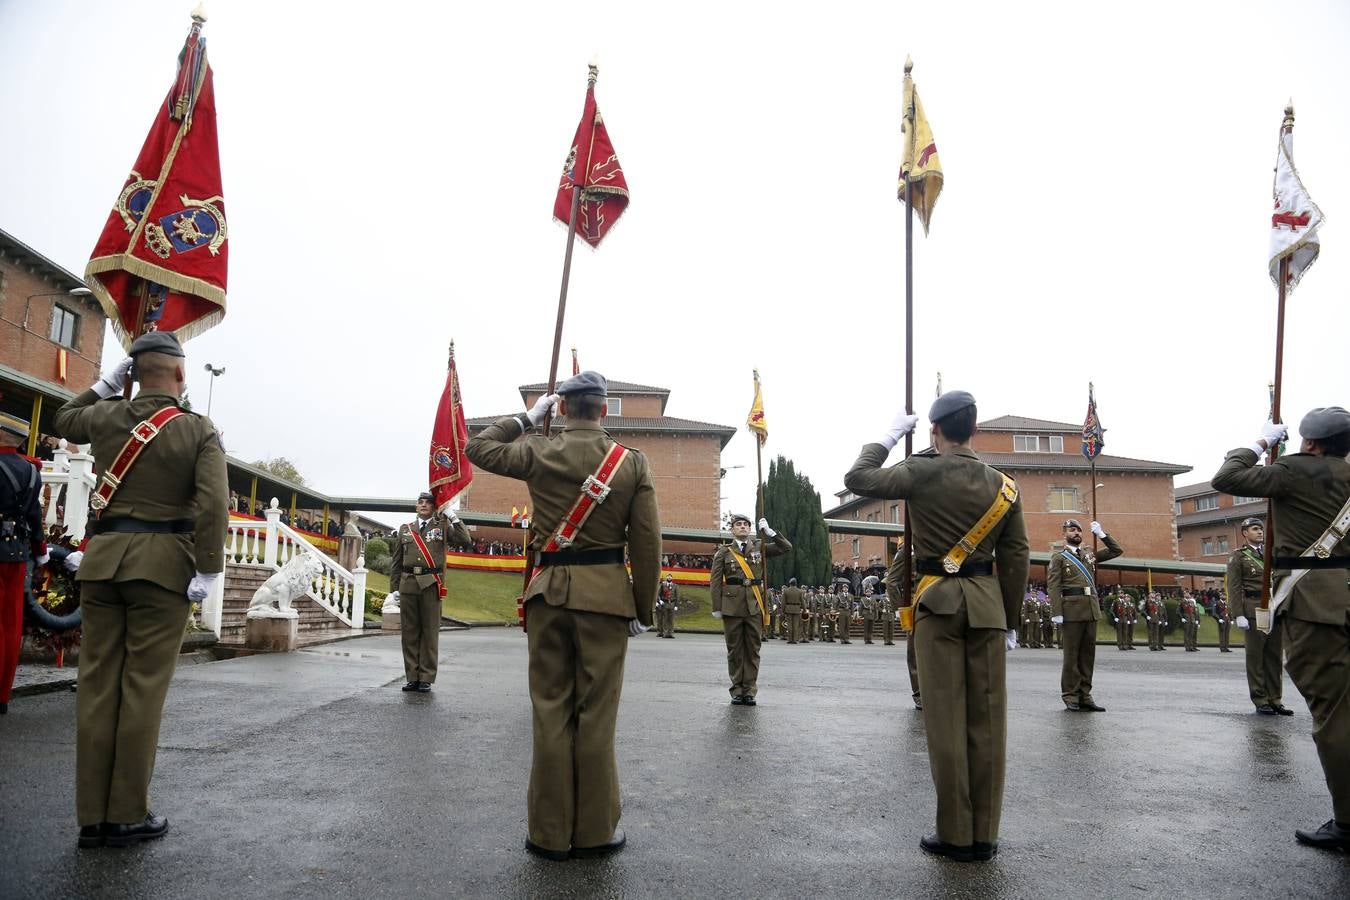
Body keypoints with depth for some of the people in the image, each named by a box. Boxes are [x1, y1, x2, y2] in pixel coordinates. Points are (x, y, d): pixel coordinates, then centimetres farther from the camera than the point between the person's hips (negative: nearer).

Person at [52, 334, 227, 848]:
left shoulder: (105, 415, 8)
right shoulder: (199, 430, -4)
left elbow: (64, 421, 33)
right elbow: (213, 505, -16)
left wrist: (107, 383, 27)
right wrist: (208, 572, -13)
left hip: (103, 556, 5)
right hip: (162, 561, -4)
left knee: (97, 685, 7)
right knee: (143, 688, 0)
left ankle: (92, 816, 13)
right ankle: (127, 816, 6)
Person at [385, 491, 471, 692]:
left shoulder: (442, 527, 9)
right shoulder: (405, 529, 15)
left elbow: (465, 539, -5)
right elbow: (396, 562, 15)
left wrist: (453, 517, -8)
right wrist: (395, 588, 9)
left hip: (431, 585, -2)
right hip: (408, 584, 3)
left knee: (430, 631, 0)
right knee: (409, 631, 5)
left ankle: (426, 678, 6)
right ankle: (412, 677, 13)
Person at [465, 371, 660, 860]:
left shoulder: (538, 452, -1)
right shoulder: (633, 463, -2)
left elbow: (477, 446, 17)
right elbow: (647, 543, -3)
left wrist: (528, 416, 21)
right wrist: (643, 609, 5)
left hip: (549, 591, 1)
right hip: (605, 594, -1)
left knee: (551, 710, 8)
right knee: (596, 713, 6)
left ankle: (551, 833, 15)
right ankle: (595, 831, 15)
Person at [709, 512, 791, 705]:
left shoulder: (759, 548, 12)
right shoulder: (723, 552, 6)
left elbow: (786, 547, 7)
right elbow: (715, 581, 3)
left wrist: (768, 531, -3)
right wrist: (716, 607, -3)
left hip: (754, 606, 2)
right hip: (732, 606, -1)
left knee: (753, 649, 3)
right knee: (734, 650, 3)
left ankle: (750, 691, 11)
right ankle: (737, 691, 11)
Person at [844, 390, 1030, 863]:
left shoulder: (923, 472, -7)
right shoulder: (1003, 486, 5)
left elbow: (856, 478, 0)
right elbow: (1016, 559, 6)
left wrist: (889, 436, 11)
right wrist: (1010, 621, 13)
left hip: (939, 603, -3)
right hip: (987, 604, 3)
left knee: (947, 720, 2)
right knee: (987, 719, 7)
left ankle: (955, 835, 9)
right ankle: (984, 835, 14)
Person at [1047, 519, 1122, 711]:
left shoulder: (1089, 554, 19)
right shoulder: (1059, 556, 3)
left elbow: (1117, 551, 25)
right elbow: (1053, 586, -5)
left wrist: (1101, 534, 13)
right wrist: (1056, 613, -15)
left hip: (1091, 609, 5)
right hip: (1072, 610, -5)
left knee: (1088, 653, 6)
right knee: (1071, 654, -1)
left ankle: (1085, 696, 12)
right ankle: (1070, 698, 3)